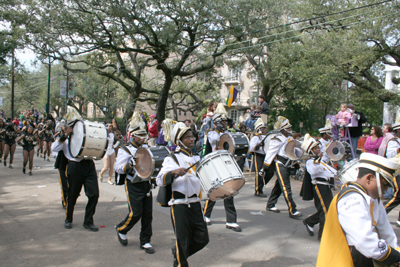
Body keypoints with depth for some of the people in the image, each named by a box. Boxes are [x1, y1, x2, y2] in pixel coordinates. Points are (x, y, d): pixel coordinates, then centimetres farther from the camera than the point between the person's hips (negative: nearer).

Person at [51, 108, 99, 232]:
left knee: (94, 194, -3)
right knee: (72, 195, 10)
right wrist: (64, 136, -18)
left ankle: (88, 221, 11)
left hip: (89, 165, 3)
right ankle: (68, 220, 32)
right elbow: (54, 148, -8)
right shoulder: (65, 137, 6)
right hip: (75, 167, -3)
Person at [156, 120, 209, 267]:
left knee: (202, 239, 9)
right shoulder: (172, 159, -6)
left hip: (195, 204, 6)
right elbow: (160, 180, -16)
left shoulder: (196, 158, 13)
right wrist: (174, 172, -32)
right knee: (183, 240, 4)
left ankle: (178, 252, 34)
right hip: (180, 205, -6)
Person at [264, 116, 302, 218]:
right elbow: (270, 153, -13)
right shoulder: (278, 139, -12)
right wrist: (265, 167, -13)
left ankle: (270, 205, 28)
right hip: (280, 166, -9)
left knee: (279, 186, 16)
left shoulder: (289, 139, 14)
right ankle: (292, 211, -10)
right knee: (286, 188, -10)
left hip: (287, 166, 9)